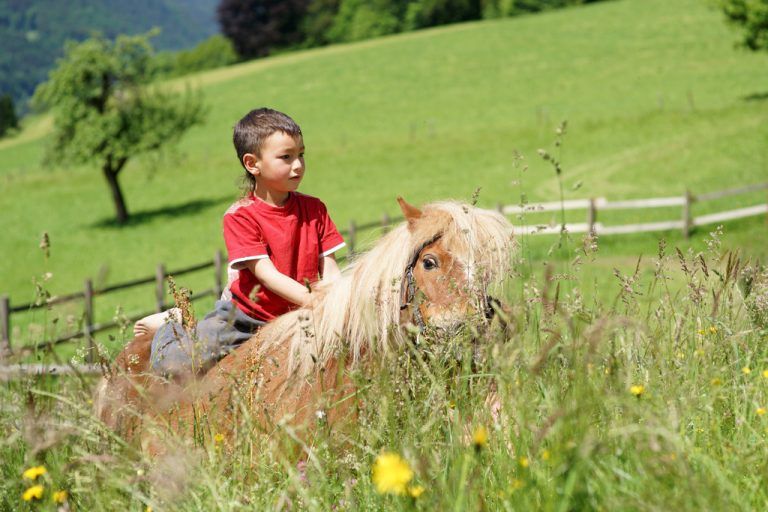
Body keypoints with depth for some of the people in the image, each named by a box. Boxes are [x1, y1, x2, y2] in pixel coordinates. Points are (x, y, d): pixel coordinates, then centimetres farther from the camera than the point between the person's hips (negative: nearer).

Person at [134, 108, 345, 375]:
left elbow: (329, 269, -2)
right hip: (243, 317, -5)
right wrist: (315, 302, -31)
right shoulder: (240, 216, -12)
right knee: (172, 365, -20)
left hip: (293, 318, 5)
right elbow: (266, 274, -21)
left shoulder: (314, 209, 2)